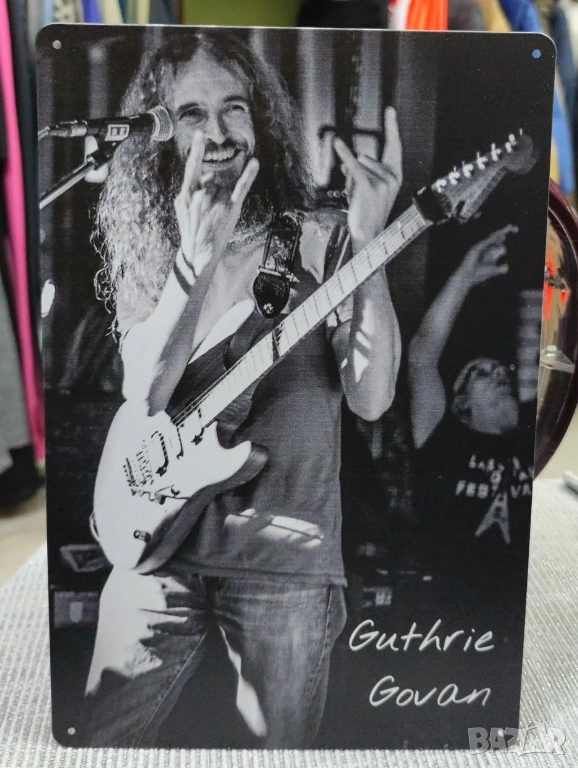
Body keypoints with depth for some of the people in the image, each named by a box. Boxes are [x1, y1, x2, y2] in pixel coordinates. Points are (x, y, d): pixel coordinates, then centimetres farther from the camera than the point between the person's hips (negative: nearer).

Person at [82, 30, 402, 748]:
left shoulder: (321, 242, -4)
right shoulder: (147, 250, 4)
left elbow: (371, 397, -14)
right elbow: (142, 393, -11)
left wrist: (368, 244, -24)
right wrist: (195, 258, -22)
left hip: (288, 560, -2)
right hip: (160, 545, 3)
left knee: (279, 743, 15)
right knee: (100, 737, 12)